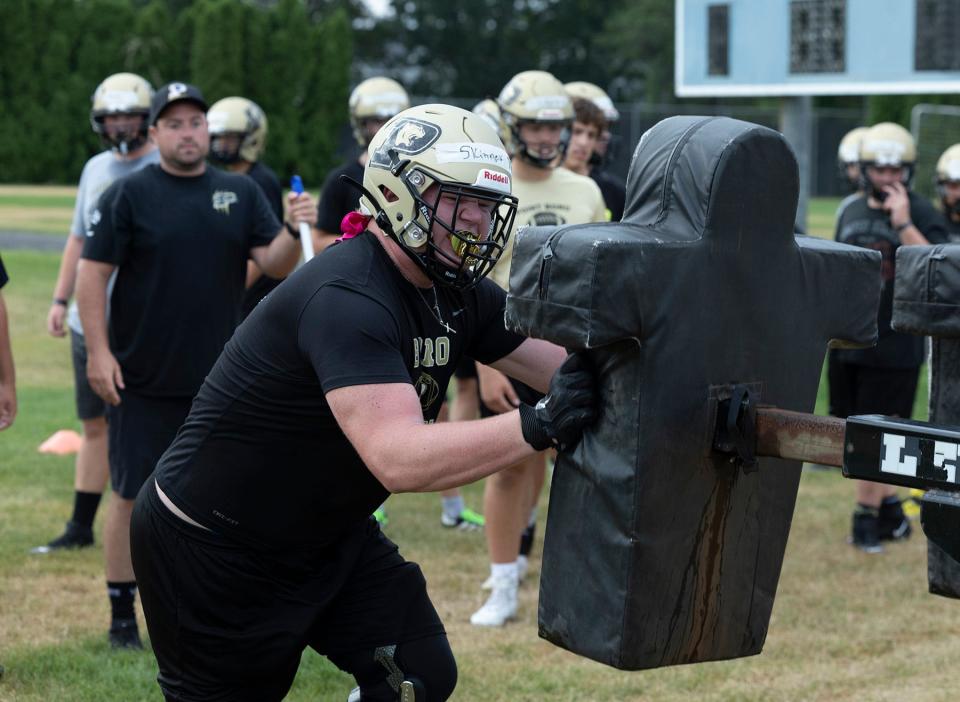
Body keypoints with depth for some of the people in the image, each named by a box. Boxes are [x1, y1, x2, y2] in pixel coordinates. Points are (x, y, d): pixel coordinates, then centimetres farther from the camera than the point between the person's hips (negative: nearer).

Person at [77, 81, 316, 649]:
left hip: (219, 381, 3)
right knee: (133, 496, 2)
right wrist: (98, 351, -13)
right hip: (141, 381, -3)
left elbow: (275, 264, 3)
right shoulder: (129, 195, -3)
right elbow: (94, 273, -5)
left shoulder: (241, 193, 8)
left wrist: (296, 231, -18)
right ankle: (123, 615, 13)